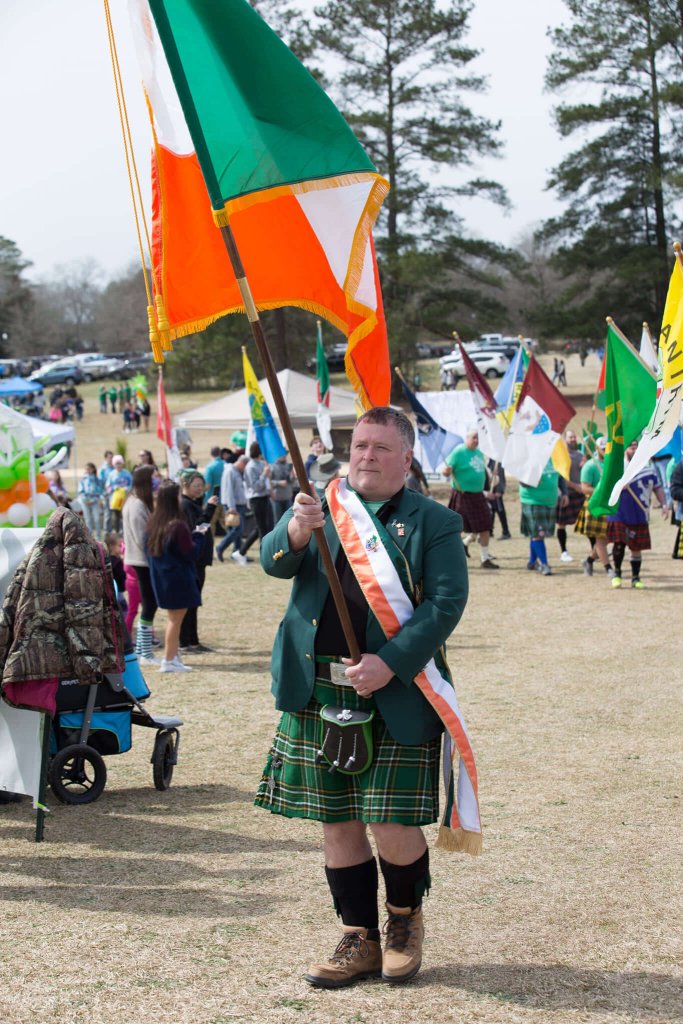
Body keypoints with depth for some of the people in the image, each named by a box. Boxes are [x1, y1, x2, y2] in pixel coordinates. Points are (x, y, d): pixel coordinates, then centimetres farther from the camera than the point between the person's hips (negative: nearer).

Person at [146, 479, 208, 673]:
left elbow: (150, 551, 11)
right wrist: (199, 535, -1)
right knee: (176, 619, 1)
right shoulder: (178, 525, -20)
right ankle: (169, 660, 4)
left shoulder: (153, 524, 2)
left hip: (160, 578, 8)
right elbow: (191, 553, -16)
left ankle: (173, 656, 22)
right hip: (178, 579, -8)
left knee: (173, 618, 18)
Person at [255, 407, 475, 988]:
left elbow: (447, 603, -7)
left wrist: (389, 663, -18)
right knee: (337, 822, 8)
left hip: (396, 697, -3)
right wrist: (295, 534, -28)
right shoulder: (320, 507, 11)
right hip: (318, 694, 3)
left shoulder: (436, 524, 3)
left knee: (392, 824, -5)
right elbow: (274, 563, -4)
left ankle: (406, 917, 23)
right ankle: (359, 942, 21)